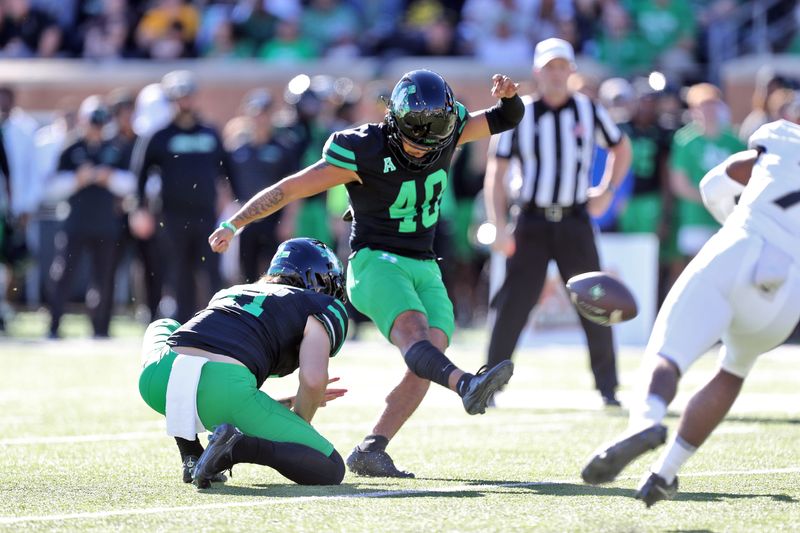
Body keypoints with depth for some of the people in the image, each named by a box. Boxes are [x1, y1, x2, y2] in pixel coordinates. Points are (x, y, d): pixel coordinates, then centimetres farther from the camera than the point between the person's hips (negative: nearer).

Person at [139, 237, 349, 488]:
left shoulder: (231, 292, 35)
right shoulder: (324, 309, 19)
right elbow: (313, 379, -1)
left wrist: (289, 403, 42)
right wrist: (299, 424, 20)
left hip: (157, 379, 5)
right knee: (330, 470, 8)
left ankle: (191, 457, 25)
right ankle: (238, 447, -17)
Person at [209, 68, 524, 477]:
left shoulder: (447, 131, 0)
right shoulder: (364, 152, -15)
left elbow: (507, 119, 12)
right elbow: (287, 189, -8)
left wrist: (507, 95, -12)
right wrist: (233, 225, -2)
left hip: (424, 268, 6)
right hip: (376, 261, -6)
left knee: (430, 354, -15)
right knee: (413, 332, -33)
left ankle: (369, 452, -15)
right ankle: (466, 384, -62)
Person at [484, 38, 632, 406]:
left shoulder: (590, 112, 3)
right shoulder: (519, 115, -2)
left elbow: (621, 149, 20)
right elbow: (495, 173, 0)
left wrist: (607, 190, 6)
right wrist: (499, 226, -9)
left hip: (574, 222, 1)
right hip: (531, 224, -1)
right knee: (513, 306, -4)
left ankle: (607, 387, 9)